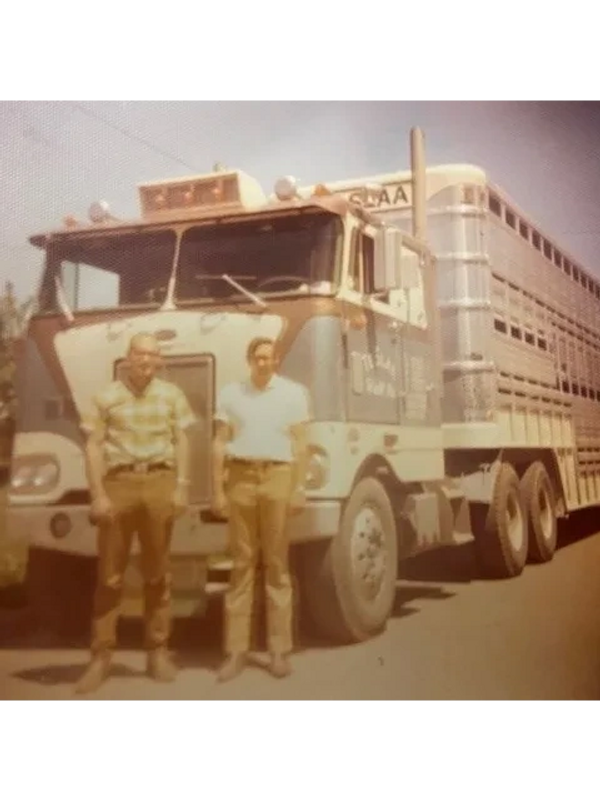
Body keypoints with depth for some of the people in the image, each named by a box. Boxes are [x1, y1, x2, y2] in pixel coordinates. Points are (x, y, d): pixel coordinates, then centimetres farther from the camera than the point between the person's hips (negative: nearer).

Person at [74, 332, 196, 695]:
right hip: (118, 484, -1)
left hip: (159, 483, 1)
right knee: (109, 574, 1)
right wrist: (98, 494, -6)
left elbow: (182, 441, 8)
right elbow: (94, 446, 2)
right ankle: (101, 656, 8)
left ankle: (159, 652, 16)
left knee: (158, 573, 7)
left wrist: (182, 487, -1)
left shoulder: (172, 394, 11)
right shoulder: (107, 397, 6)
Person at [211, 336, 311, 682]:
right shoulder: (231, 393, 12)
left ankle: (280, 649, 8)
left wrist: (299, 489, -3)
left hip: (277, 477, -1)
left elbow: (300, 445, 4)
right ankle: (236, 650, 7)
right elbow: (220, 444, 10)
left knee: (277, 565, 2)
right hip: (241, 478, 1)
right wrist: (218, 490, 3)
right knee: (242, 563, 3)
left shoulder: (294, 393, 8)